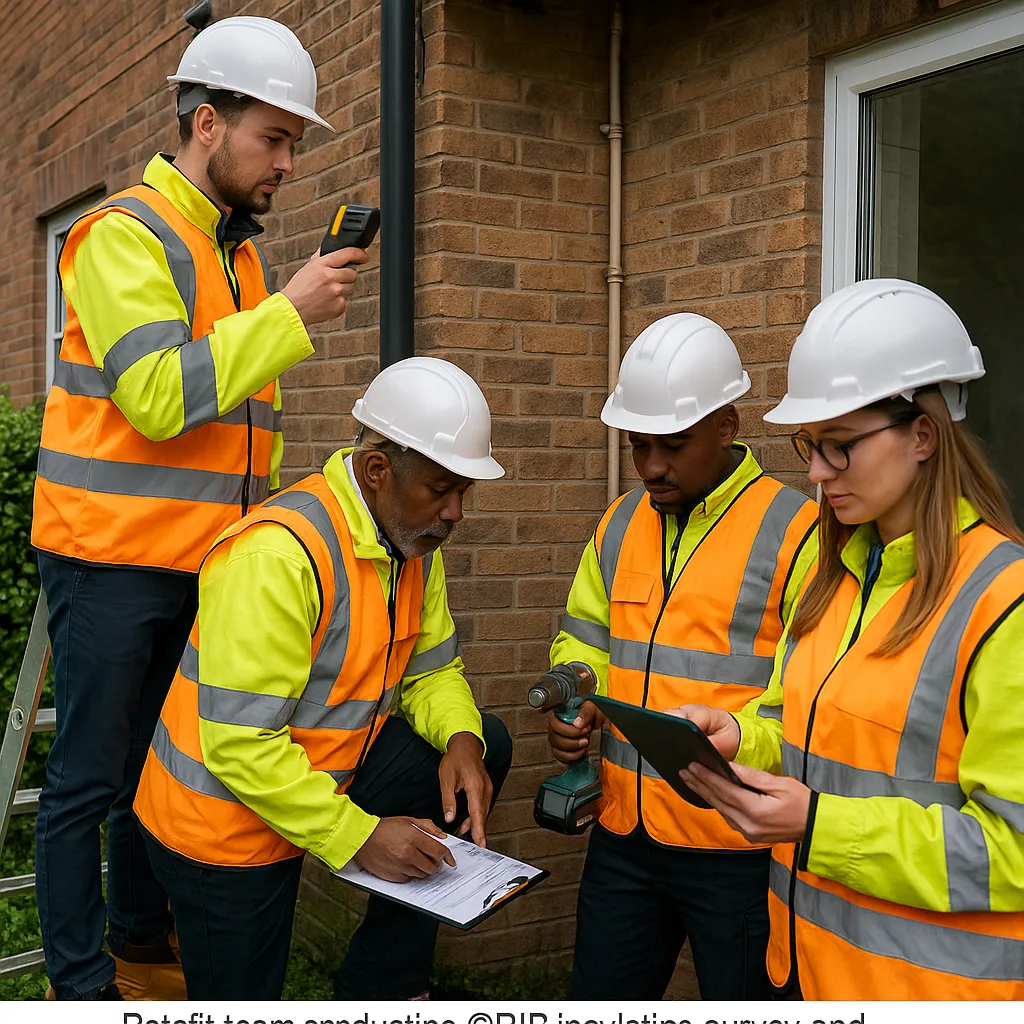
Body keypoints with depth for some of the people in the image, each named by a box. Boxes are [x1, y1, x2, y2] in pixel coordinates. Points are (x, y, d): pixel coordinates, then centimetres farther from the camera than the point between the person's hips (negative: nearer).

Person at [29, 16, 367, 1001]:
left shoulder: (239, 254, 16)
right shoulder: (127, 234, -10)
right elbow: (160, 396, -22)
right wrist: (289, 313, -19)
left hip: (200, 564, 8)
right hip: (111, 558, -8)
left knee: (160, 764, 17)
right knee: (90, 778, 2)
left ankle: (141, 950, 31)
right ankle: (80, 986, 15)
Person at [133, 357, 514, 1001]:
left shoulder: (416, 540, -2)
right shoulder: (280, 554, -30)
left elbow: (431, 671, 5)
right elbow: (240, 744, -30)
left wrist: (462, 741, -16)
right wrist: (358, 837, -27)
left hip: (328, 771, 8)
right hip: (224, 820, -7)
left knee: (485, 747, -1)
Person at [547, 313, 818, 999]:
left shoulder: (794, 531, -11)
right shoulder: (621, 525, 9)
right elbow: (585, 639, 20)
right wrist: (573, 704, 0)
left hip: (738, 847, -5)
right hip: (624, 833, 6)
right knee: (599, 998, 17)